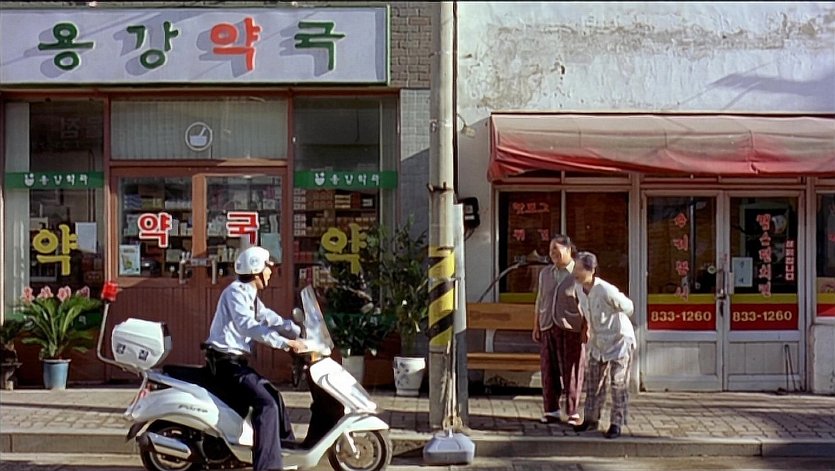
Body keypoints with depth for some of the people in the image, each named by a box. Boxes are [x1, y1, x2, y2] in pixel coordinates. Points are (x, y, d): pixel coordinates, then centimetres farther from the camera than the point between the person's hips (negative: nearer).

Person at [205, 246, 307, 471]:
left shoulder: (250, 294, 17)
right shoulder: (236, 292, -15)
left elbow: (269, 318, 17)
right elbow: (248, 326, -29)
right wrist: (286, 343, -33)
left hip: (236, 360, 11)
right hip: (226, 361, -11)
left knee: (273, 395, 20)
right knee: (266, 403, -21)